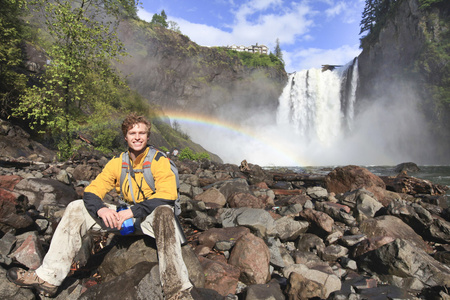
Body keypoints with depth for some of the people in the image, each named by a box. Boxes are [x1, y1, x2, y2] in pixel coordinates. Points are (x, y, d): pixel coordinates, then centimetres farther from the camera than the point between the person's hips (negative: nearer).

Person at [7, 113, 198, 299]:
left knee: (163, 212, -41)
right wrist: (101, 209, -23)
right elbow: (91, 191, 0)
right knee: (76, 208, -5)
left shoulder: (159, 161, -10)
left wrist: (132, 212, -31)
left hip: (151, 217, -5)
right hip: (127, 215, 5)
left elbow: (167, 196, -24)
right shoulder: (117, 163, 5)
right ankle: (49, 277, -5)